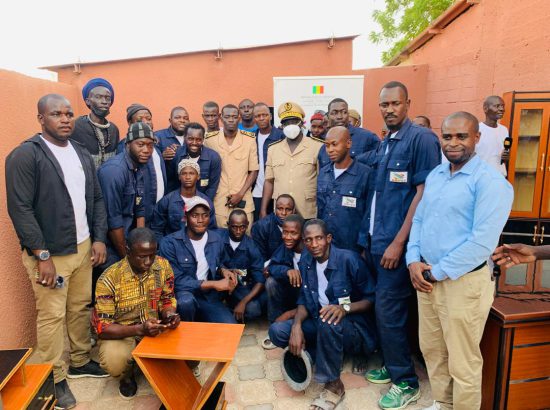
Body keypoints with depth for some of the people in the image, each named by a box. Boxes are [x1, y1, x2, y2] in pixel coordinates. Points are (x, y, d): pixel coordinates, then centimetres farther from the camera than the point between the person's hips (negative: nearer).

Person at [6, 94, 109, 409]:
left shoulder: (82, 153, 9)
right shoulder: (25, 155, -11)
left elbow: (97, 199, 11)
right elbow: (20, 209, -15)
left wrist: (99, 238, 2)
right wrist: (42, 255, -16)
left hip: (84, 247, 6)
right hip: (49, 253, -5)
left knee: (81, 308, 16)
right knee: (52, 316, 5)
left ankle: (80, 361, 34)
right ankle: (56, 379, 22)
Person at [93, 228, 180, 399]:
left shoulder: (163, 266, -12)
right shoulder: (109, 279, -23)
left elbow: (167, 300, 2)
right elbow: (103, 328, -21)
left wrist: (170, 315, -22)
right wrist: (140, 329, -35)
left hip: (155, 329, 3)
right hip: (120, 334, -3)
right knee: (114, 361, -35)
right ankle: (127, 376, 5)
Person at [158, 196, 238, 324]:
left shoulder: (216, 239, 3)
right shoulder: (169, 243, -14)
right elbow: (176, 281, -19)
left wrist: (223, 271, -5)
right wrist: (213, 284, -19)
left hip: (208, 297, 3)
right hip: (182, 296, -3)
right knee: (186, 300, -38)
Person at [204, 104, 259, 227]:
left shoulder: (249, 140, -1)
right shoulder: (210, 140, -1)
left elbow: (253, 171, 2)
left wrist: (240, 194, -7)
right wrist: (211, 196, 1)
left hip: (244, 203, 0)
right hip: (219, 203, 0)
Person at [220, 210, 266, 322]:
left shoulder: (251, 246, -9)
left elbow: (260, 281, -13)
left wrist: (243, 302, -24)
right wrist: (226, 271, -30)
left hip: (240, 286, 1)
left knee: (253, 309, -26)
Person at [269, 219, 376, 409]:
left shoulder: (349, 259, -18)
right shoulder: (306, 262, 0)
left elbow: (372, 298, -13)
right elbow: (304, 301, 4)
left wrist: (345, 308, -32)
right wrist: (296, 325, -16)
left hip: (355, 328, -5)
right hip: (319, 325, 6)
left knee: (328, 322, -39)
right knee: (277, 331, -13)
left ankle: (333, 386, -16)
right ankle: (329, 358, -4)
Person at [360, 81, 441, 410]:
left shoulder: (422, 138, -10)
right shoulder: (384, 145, 14)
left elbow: (424, 194, -15)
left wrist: (398, 242, -17)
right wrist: (370, 239, 13)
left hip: (397, 242, -8)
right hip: (377, 240, 8)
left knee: (389, 310, -2)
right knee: (385, 308, 16)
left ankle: (406, 382, 16)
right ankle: (393, 366, 33)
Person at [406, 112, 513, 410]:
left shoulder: (490, 181, -14)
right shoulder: (434, 175, 10)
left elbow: (482, 242, -21)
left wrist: (438, 272, -15)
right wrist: (414, 261, -3)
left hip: (464, 282, -7)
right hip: (426, 278, 7)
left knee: (462, 362, 9)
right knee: (431, 350, 21)